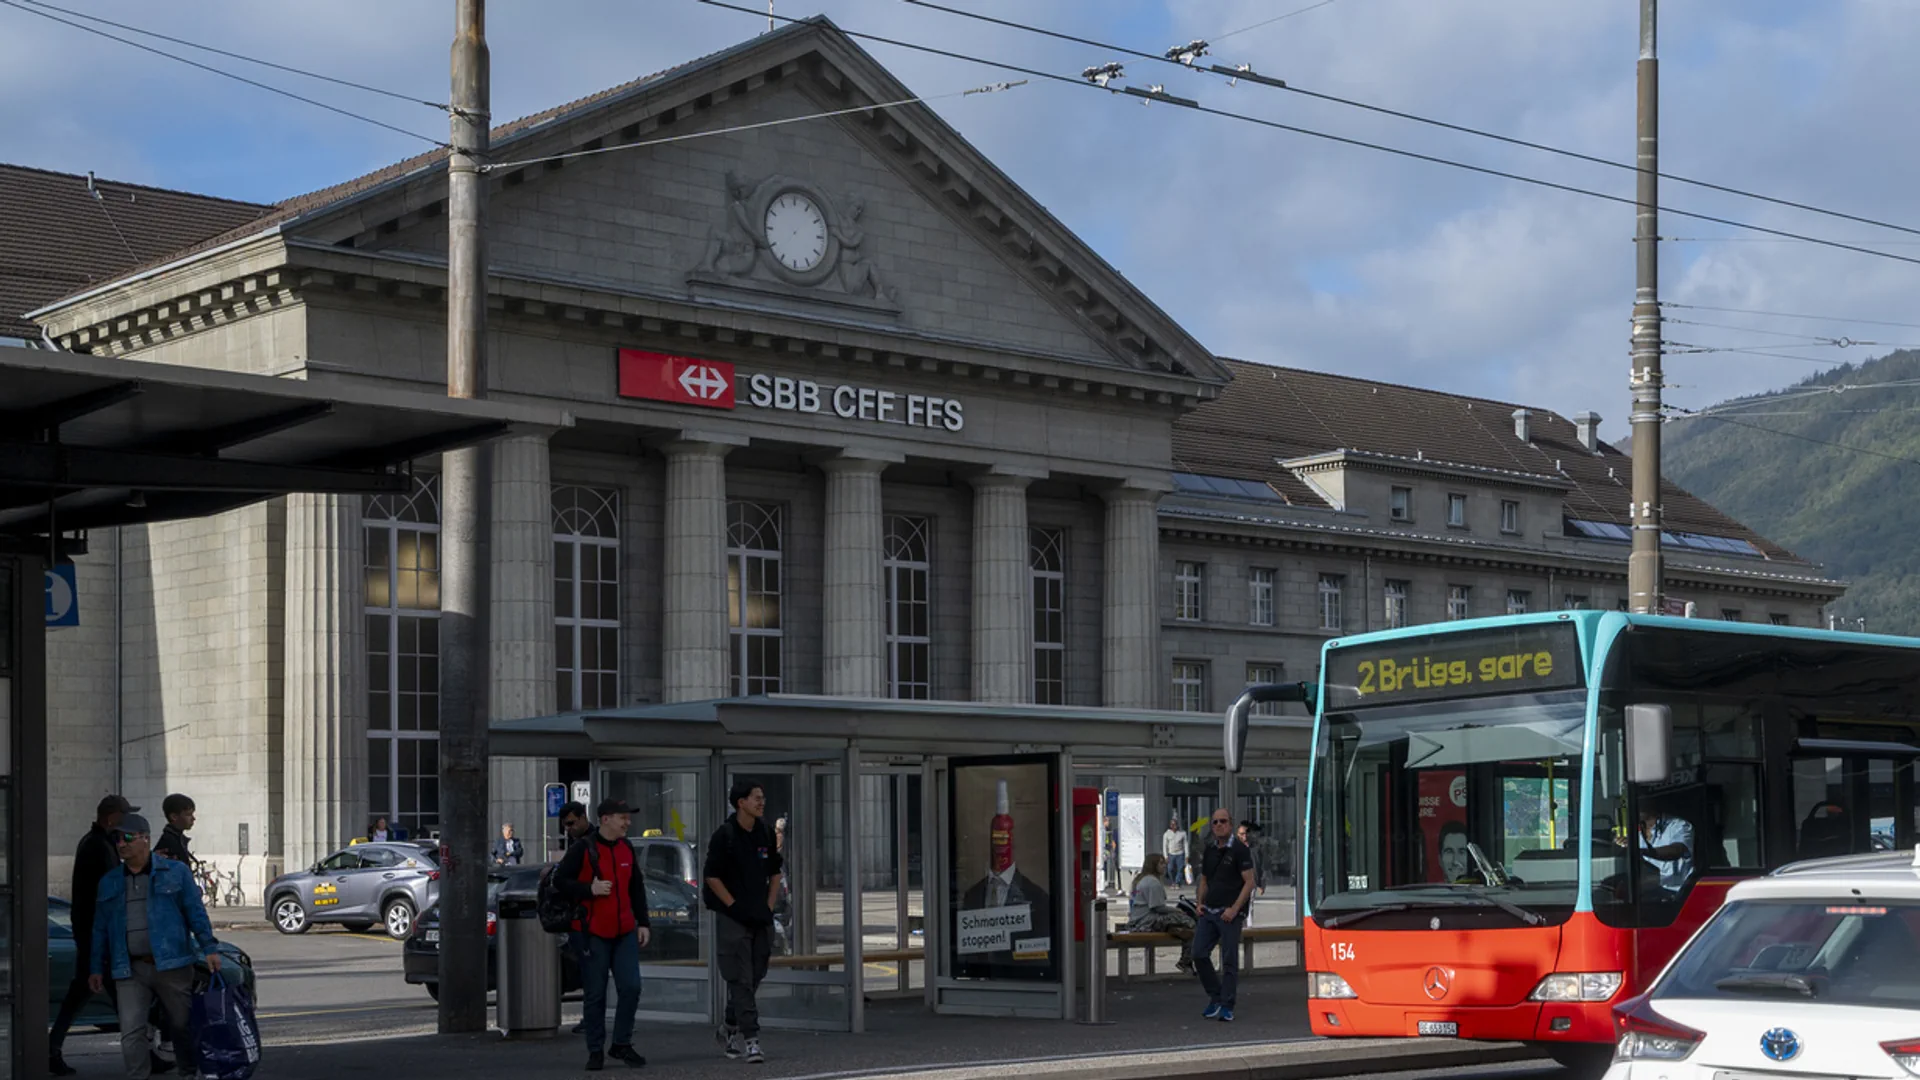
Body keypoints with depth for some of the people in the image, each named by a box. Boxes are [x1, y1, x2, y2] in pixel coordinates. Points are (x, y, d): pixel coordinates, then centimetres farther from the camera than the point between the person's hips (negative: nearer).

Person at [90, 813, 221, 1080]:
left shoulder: (175, 872, 4)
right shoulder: (109, 882, 13)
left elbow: (196, 913, 2)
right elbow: (100, 928, 16)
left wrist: (209, 948, -6)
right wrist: (97, 968, 13)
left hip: (172, 965, -2)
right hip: (130, 970, 2)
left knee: (183, 1026, 7)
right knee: (131, 1033, -9)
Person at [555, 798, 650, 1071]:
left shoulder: (626, 848, 11)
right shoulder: (583, 848, -7)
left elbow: (637, 889, 18)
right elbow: (560, 880, -7)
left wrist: (643, 923, 13)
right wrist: (590, 889, -19)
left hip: (625, 932, 5)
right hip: (595, 933, -5)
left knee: (631, 987, -3)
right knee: (595, 994, 0)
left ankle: (622, 1044, 12)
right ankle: (595, 1051, 11)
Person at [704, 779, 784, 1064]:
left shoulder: (766, 834, 8)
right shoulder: (724, 835, -9)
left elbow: (775, 872, 18)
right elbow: (712, 876, -8)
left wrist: (770, 905, 7)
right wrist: (735, 906, -11)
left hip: (762, 919, 6)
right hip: (733, 919, -6)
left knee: (754, 978, 12)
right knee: (741, 981, -8)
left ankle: (730, 1027, 30)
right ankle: (750, 1040, -10)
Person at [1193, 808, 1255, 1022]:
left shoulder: (1239, 849, -6)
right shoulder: (1209, 849, 14)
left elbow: (1249, 882, -10)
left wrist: (1234, 909, -17)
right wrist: (1200, 903, 7)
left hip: (1229, 913, -6)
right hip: (1209, 912, 6)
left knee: (1229, 960, -3)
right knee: (1199, 954, -1)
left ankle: (1226, 1006, 2)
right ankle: (1215, 997, 14)